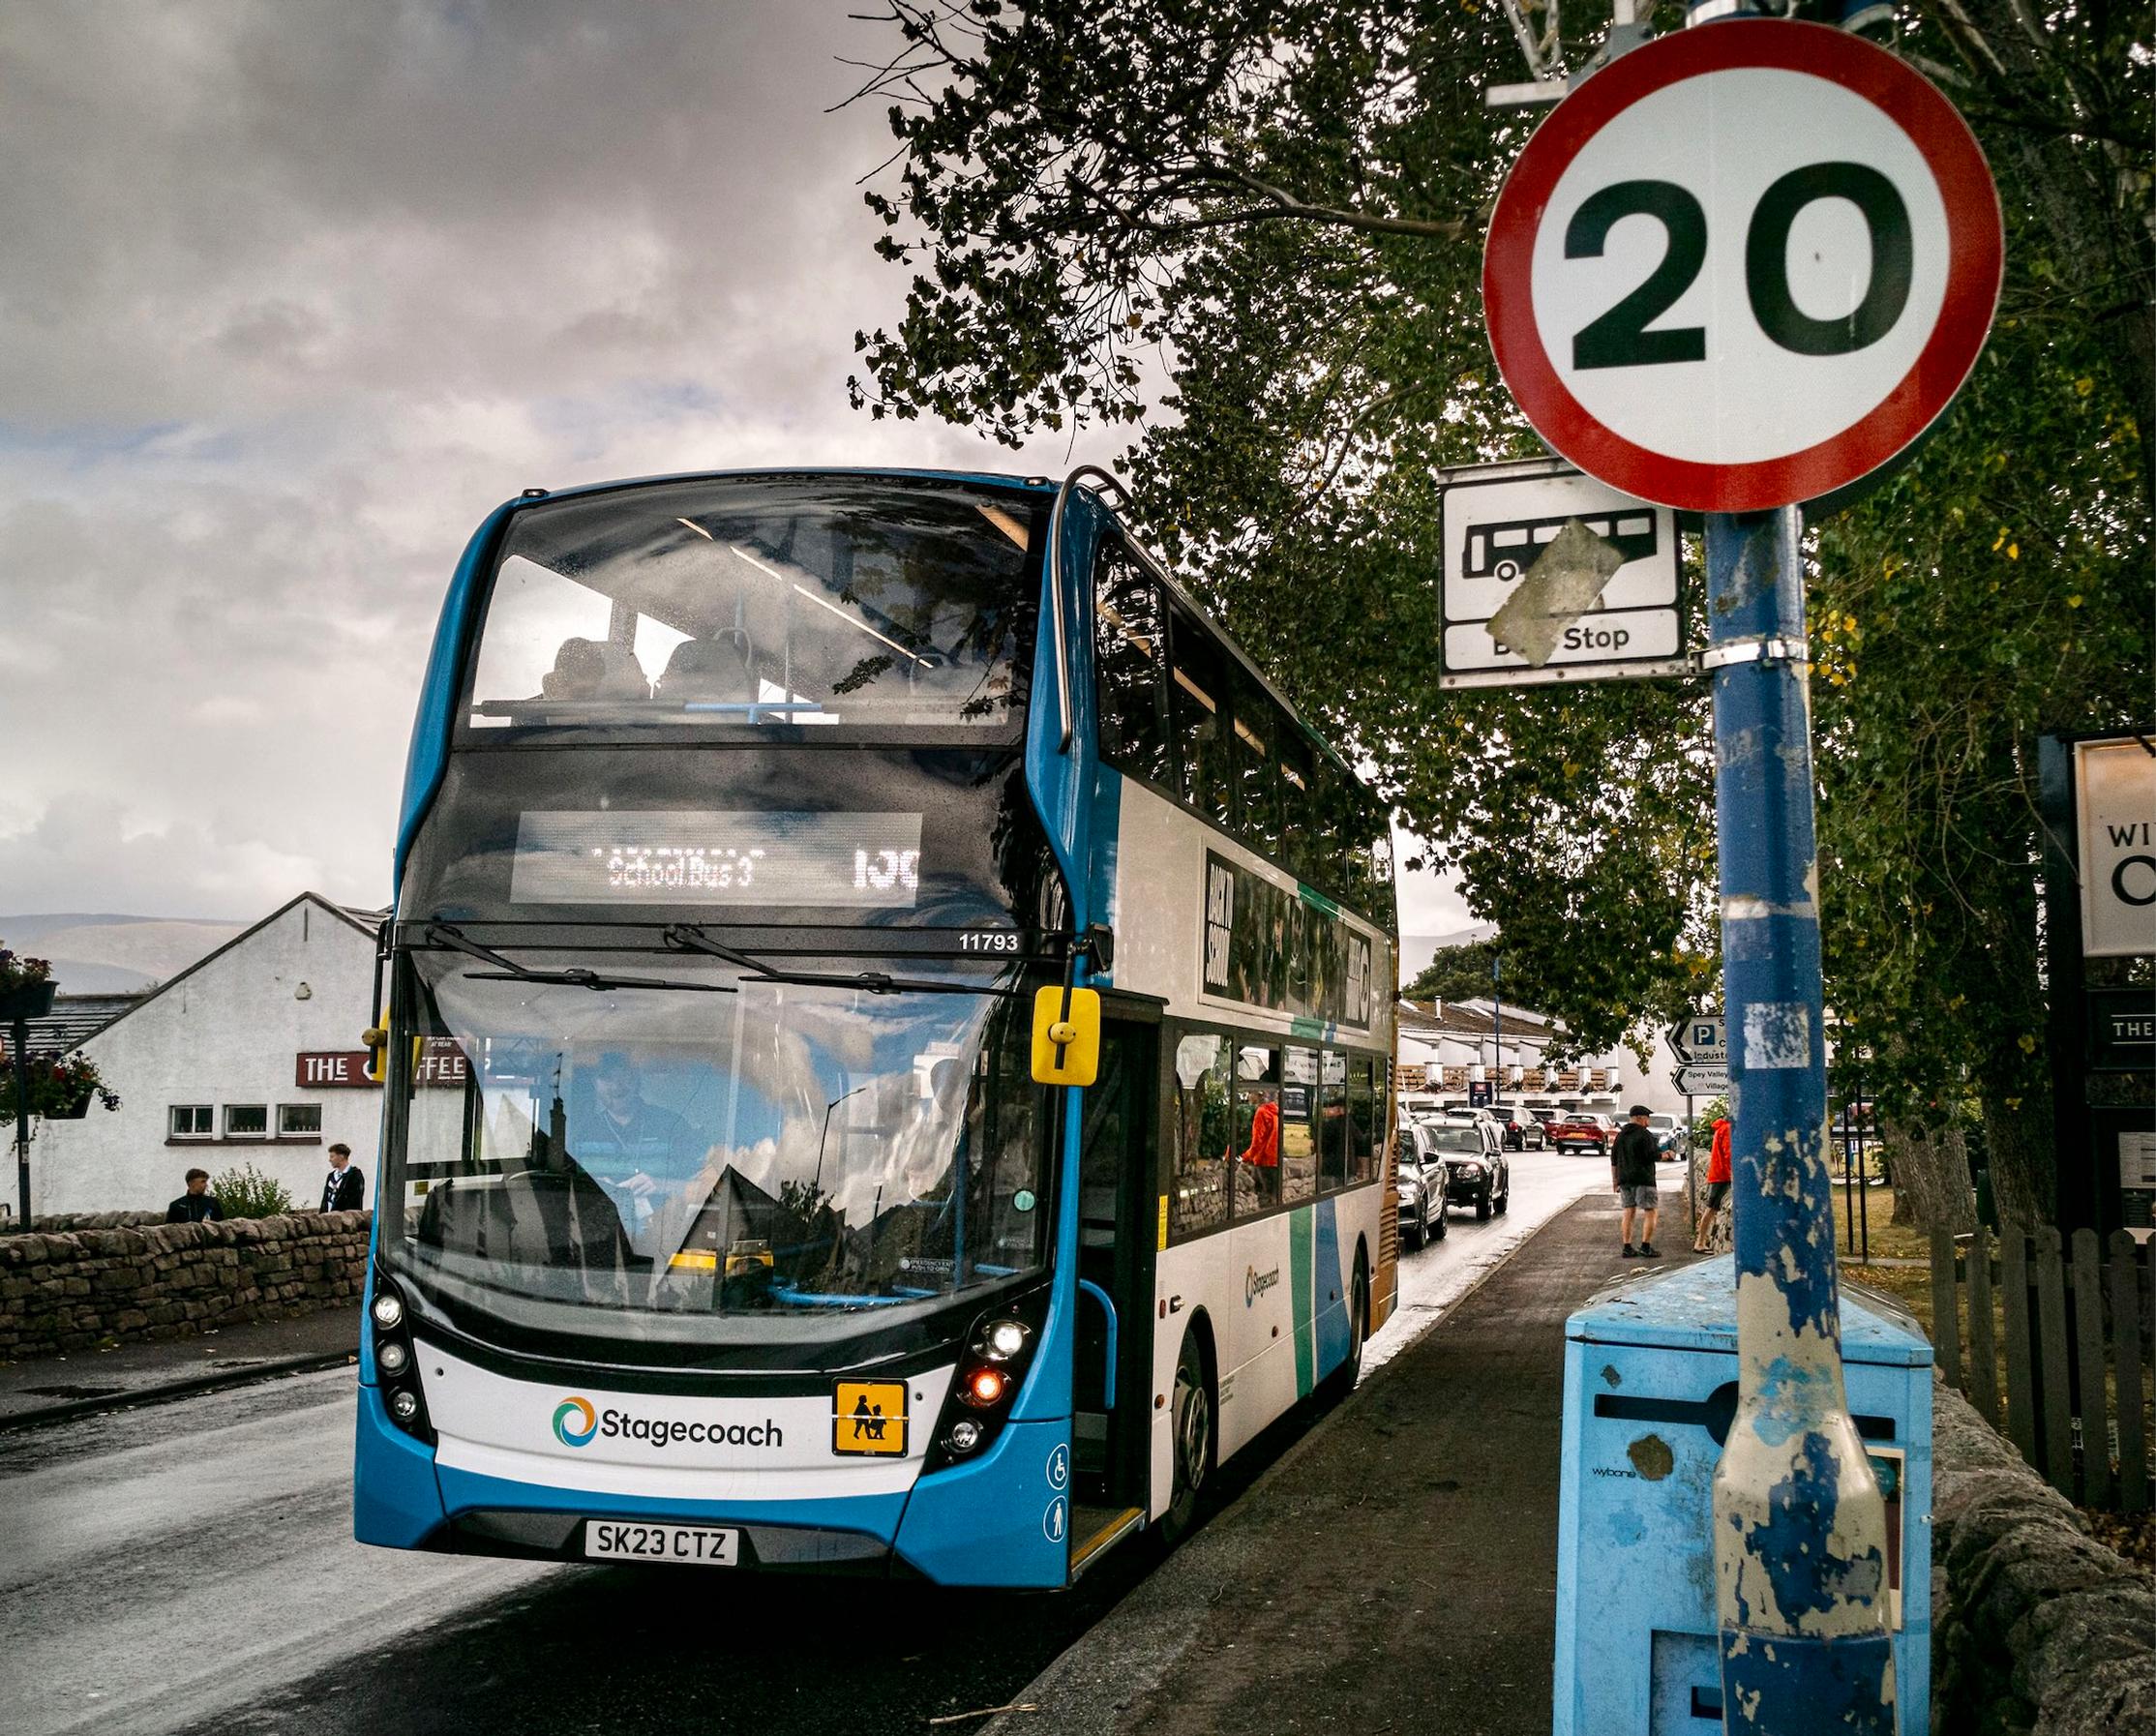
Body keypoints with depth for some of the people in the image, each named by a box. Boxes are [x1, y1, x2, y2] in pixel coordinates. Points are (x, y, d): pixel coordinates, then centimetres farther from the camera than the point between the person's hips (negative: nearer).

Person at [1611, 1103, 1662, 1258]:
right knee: (1649, 1213, 0)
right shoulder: (1644, 1135, -10)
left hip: (1624, 1180, 7)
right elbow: (1651, 1156, -15)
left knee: (1629, 1213, 9)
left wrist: (1615, 1180, 20)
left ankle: (1627, 1247, 6)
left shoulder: (1621, 1135, 14)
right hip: (1643, 1179, -7)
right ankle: (1645, 1246, -7)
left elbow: (1613, 1159, 15)